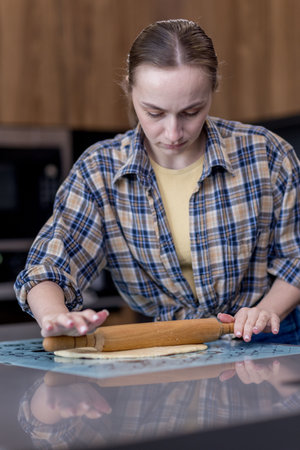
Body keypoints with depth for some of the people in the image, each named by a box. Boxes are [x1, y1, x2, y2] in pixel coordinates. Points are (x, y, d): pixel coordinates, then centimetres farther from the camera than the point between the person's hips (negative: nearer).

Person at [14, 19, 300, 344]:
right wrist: (56, 317, -34)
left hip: (263, 345, 0)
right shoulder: (98, 171, -7)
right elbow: (47, 269, -12)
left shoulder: (266, 155, -8)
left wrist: (268, 310, -16)